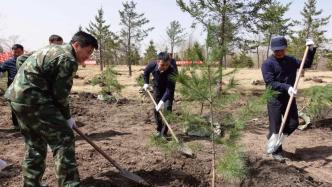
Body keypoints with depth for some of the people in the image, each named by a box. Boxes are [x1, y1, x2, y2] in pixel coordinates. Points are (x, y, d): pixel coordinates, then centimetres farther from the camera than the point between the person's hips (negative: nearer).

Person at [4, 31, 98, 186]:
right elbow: (60, 93, -11)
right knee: (63, 139, -6)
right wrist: (67, 117, 3)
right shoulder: (68, 59, -11)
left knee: (35, 145, 17)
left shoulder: (54, 50, 19)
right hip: (32, 99, -10)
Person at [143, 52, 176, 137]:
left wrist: (162, 101, -47)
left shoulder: (172, 70, -38)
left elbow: (169, 89, -39)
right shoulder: (152, 65, -29)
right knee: (156, 109, 5)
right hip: (157, 88, 3)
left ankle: (164, 133, -5)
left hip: (168, 89, -3)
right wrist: (146, 83, -8)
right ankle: (159, 130, 22)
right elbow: (146, 72, -2)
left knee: (167, 108, -14)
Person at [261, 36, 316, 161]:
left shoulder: (291, 60, 7)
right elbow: (270, 83, -19)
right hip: (275, 100, -6)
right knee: (275, 127, 2)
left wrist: (311, 50, 7)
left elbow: (307, 64, 20)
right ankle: (276, 152, 19)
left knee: (293, 124, 10)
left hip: (289, 98, 6)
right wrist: (287, 87, -30)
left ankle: (273, 138, 30)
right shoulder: (267, 64, -12)